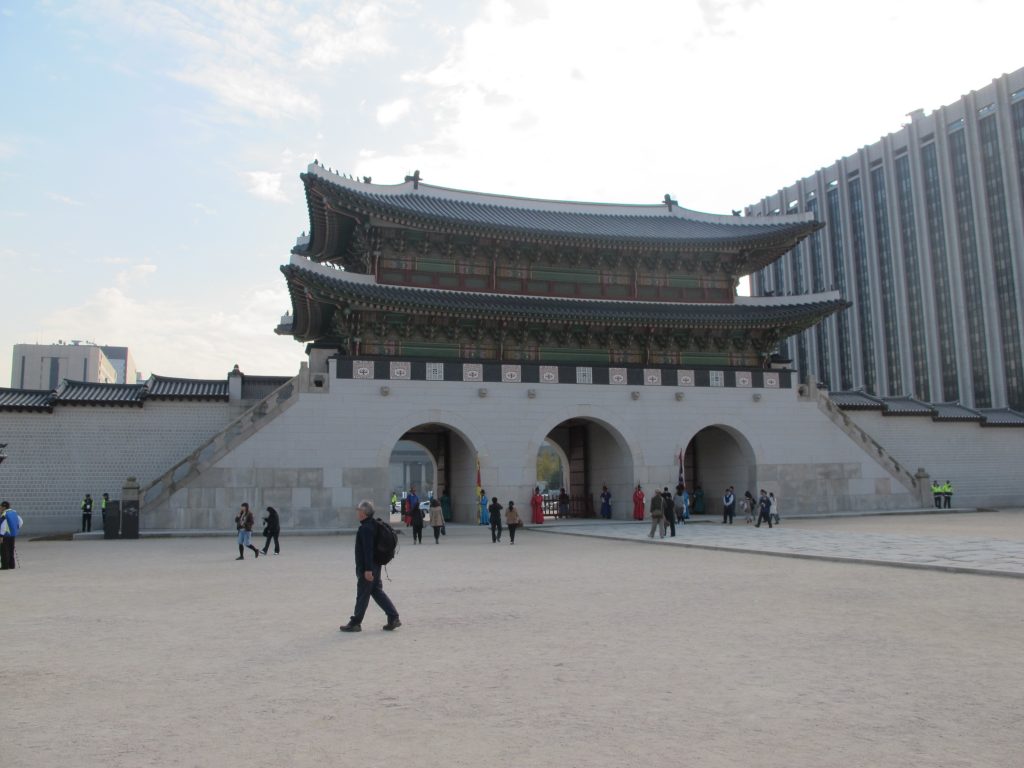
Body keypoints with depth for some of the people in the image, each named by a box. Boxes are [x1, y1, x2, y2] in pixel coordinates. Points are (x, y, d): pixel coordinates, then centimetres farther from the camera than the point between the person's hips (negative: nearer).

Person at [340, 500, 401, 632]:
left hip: (366, 568, -10)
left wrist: (368, 569, -24)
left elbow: (368, 550, -25)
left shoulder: (365, 528, -20)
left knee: (362, 595, 1)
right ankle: (393, 618, 12)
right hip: (375, 566, 10)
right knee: (377, 592, 14)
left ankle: (355, 623, 12)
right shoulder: (373, 525, 11)